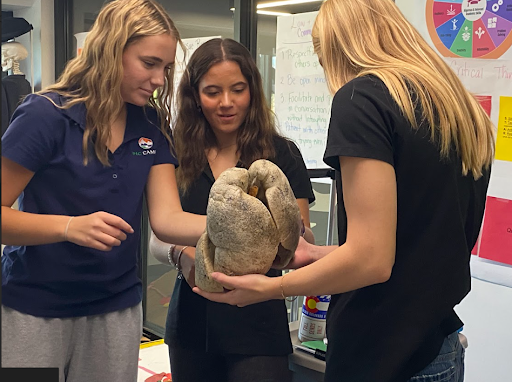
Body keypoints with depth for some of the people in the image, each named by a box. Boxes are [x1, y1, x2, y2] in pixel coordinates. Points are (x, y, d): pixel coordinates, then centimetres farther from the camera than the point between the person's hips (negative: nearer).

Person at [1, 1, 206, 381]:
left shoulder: (152, 125, 0)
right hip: (34, 310, -4)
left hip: (117, 306, 4)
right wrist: (70, 227, -31)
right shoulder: (46, 115, -14)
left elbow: (167, 219, -8)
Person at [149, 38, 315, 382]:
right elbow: (157, 239, 3)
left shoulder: (281, 154, -6)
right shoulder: (179, 158, 1)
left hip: (256, 325, -3)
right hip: (191, 324, 3)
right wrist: (181, 253, -19)